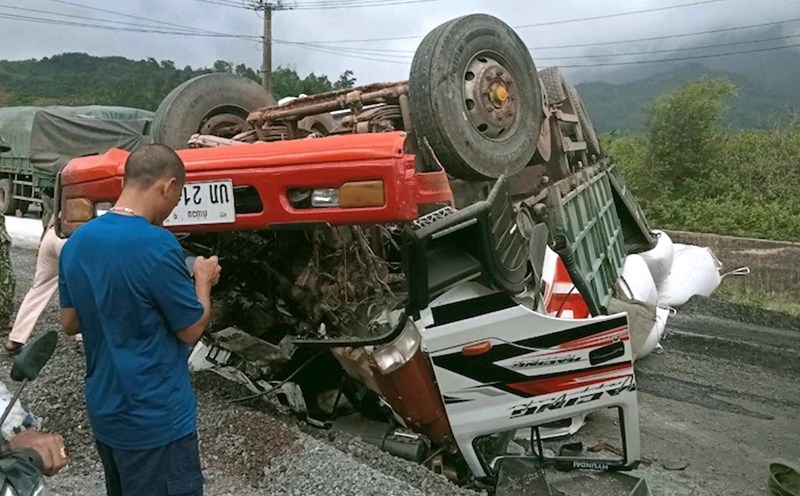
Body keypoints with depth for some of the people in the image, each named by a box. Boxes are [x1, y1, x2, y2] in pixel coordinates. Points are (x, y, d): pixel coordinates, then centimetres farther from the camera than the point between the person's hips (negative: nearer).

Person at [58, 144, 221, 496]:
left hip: (104, 412, 8)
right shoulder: (156, 244, -24)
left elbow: (69, 323, 11)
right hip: (154, 419, -8)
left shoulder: (77, 242, 0)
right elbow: (192, 329, -14)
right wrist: (203, 279, 1)